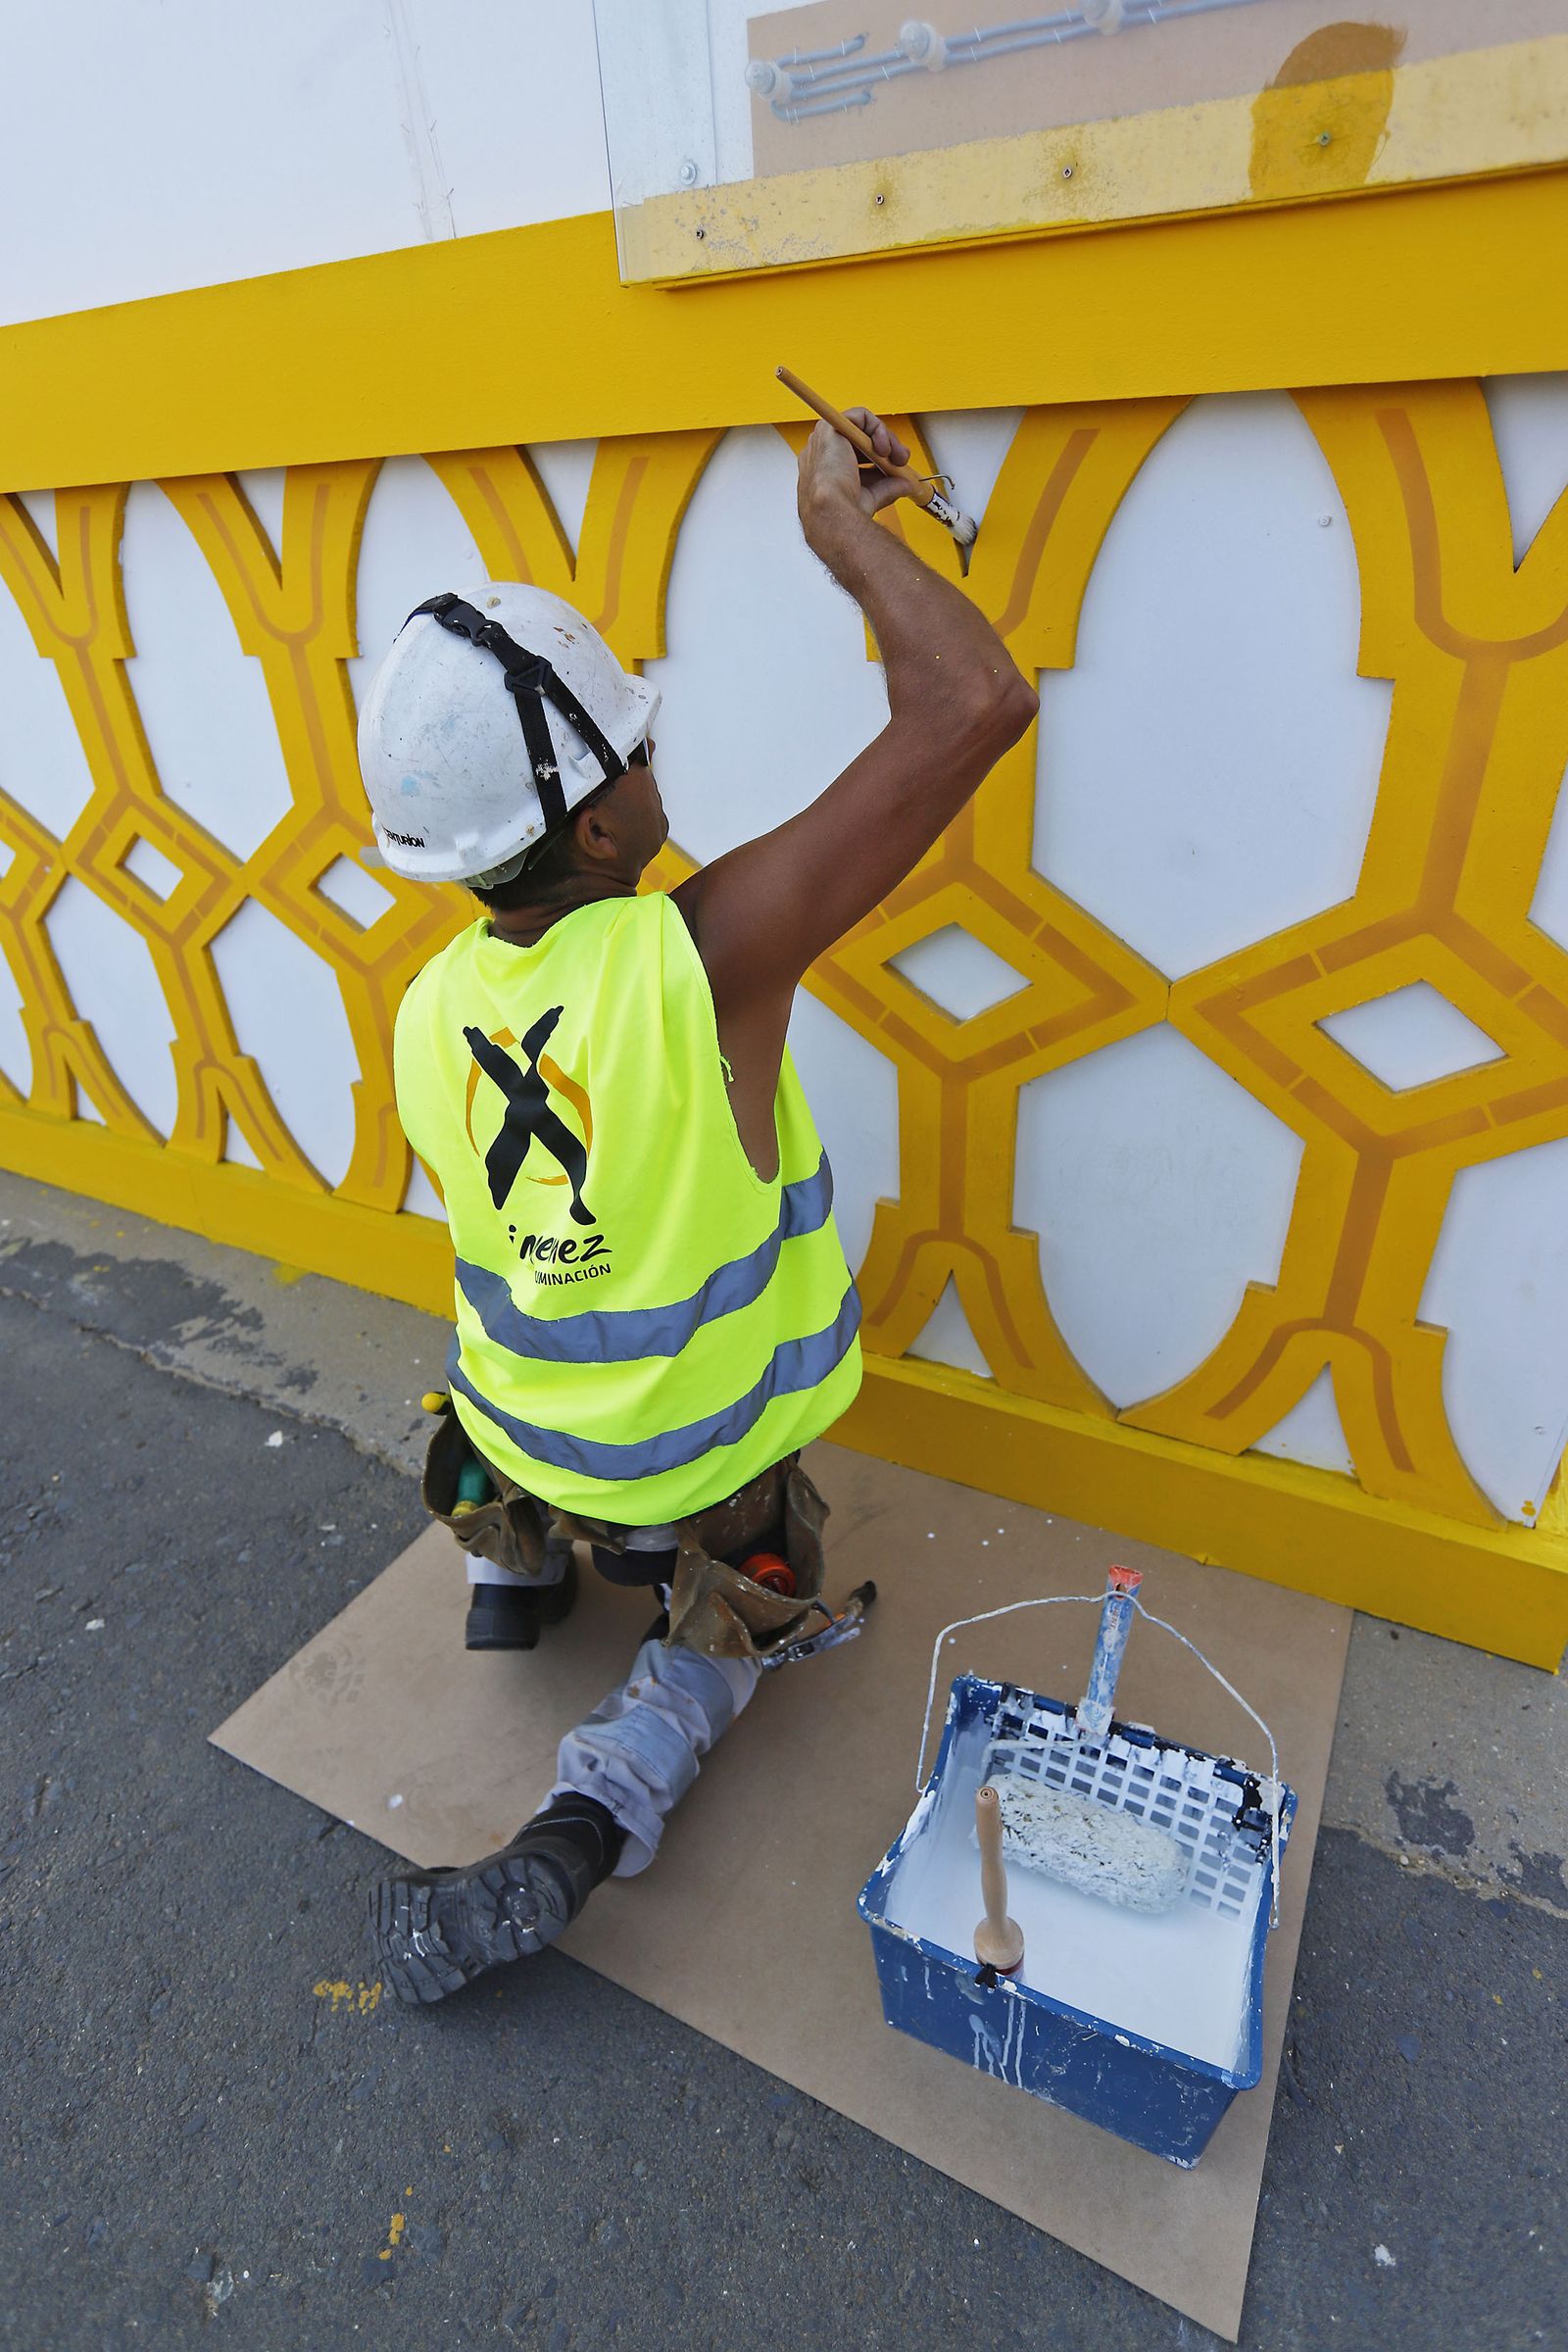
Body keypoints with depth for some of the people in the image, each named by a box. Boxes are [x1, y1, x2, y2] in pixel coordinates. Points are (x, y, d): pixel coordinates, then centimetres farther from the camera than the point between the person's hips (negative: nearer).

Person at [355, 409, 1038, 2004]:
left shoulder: (430, 1018, -14)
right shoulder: (700, 957, -32)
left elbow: (518, 1245, 3)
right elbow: (974, 705, -32)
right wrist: (842, 526, -16)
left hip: (512, 1440, 5)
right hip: (705, 1475, -4)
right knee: (736, 1614, 26)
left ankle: (511, 1568, 35)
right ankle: (594, 1815, 4)